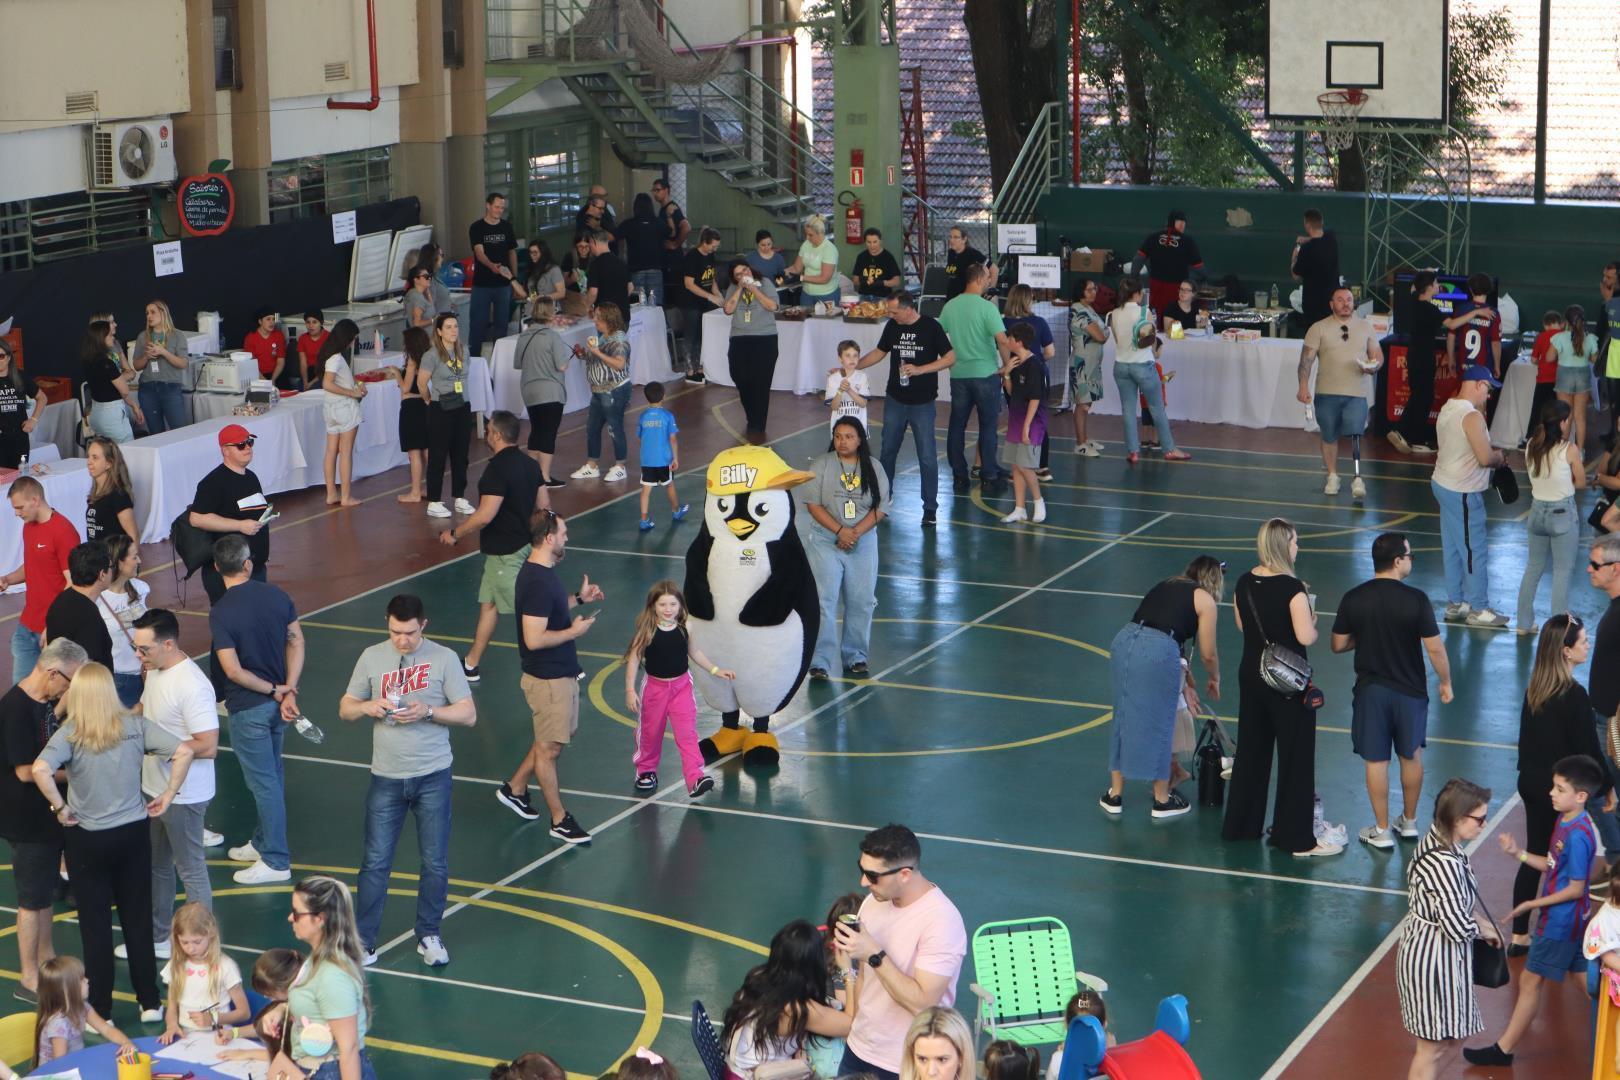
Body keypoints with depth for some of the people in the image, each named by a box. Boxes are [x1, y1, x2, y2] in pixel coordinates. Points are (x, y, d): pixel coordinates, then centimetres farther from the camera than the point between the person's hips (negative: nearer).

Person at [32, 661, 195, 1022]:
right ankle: (149, 1002, 22)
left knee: (95, 925, 9)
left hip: (88, 840, -3)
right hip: (133, 833, 3)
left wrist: (60, 808, -18)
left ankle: (101, 1010, 17)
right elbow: (183, 752, -11)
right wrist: (168, 796, -2)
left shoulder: (69, 735, -15)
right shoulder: (135, 726, -7)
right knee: (138, 920, 15)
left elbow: (40, 770, -32)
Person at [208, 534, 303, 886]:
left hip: (248, 708, -6)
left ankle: (275, 861, 9)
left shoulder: (221, 613, -20)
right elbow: (297, 641, -2)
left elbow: (234, 671, -22)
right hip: (277, 703, 6)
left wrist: (275, 692, -10)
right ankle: (264, 841, 36)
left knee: (263, 782, 1)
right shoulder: (276, 595, -3)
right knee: (271, 775, 21)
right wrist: (287, 691, -6)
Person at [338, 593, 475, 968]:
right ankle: (364, 941, 12)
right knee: (375, 862, 3)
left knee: (435, 863, 7)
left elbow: (468, 714, -5)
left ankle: (428, 935, 24)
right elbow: (345, 709, 8)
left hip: (433, 777, -1)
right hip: (386, 778, 1)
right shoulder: (372, 658, 2)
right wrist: (369, 706, -14)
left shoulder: (444, 658, -5)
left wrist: (427, 711, -19)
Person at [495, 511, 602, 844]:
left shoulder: (543, 573, 5)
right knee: (549, 747, 4)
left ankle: (515, 789, 34)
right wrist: (574, 631, -19)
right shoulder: (538, 582, -27)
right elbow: (534, 639, -29)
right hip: (548, 679, -10)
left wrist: (579, 599, 11)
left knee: (562, 734, 23)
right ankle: (560, 820, 16)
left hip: (561, 673, 10)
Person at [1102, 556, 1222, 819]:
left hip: (1123, 640, 6)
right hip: (1157, 651, -6)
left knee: (1124, 718, 18)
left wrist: (1185, 683, 42)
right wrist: (1214, 679, 35)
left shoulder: (1165, 586, 28)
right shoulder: (1205, 600, 10)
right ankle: (1162, 800, 22)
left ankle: (1115, 794, 28)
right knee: (1158, 725, 9)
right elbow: (1207, 654, 13)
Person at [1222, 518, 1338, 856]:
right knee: (1295, 758, 3)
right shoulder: (1292, 589, -20)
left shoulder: (1244, 584, 0)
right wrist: (1311, 620, -2)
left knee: (1251, 750, 19)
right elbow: (1306, 637, -21)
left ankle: (1241, 825, 29)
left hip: (1251, 676, 7)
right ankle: (1297, 838, 7)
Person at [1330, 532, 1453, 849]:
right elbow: (1435, 648, -13)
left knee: (1376, 761, 8)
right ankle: (1409, 822, 32)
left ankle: (1381, 831, 15)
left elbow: (1338, 645, 0)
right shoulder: (1416, 599, -16)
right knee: (1411, 756, 19)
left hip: (1370, 691, 1)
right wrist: (1446, 682, 2)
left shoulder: (1353, 599, -9)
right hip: (1410, 690, -1)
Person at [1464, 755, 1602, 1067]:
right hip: (1574, 919, 9)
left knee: (1531, 980, 2)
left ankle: (1503, 1050, 13)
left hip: (1560, 921, -9)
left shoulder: (1577, 836, -27)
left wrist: (1533, 905, -17)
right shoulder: (1565, 822, 2)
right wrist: (1519, 853, -1)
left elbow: (1576, 889, -23)